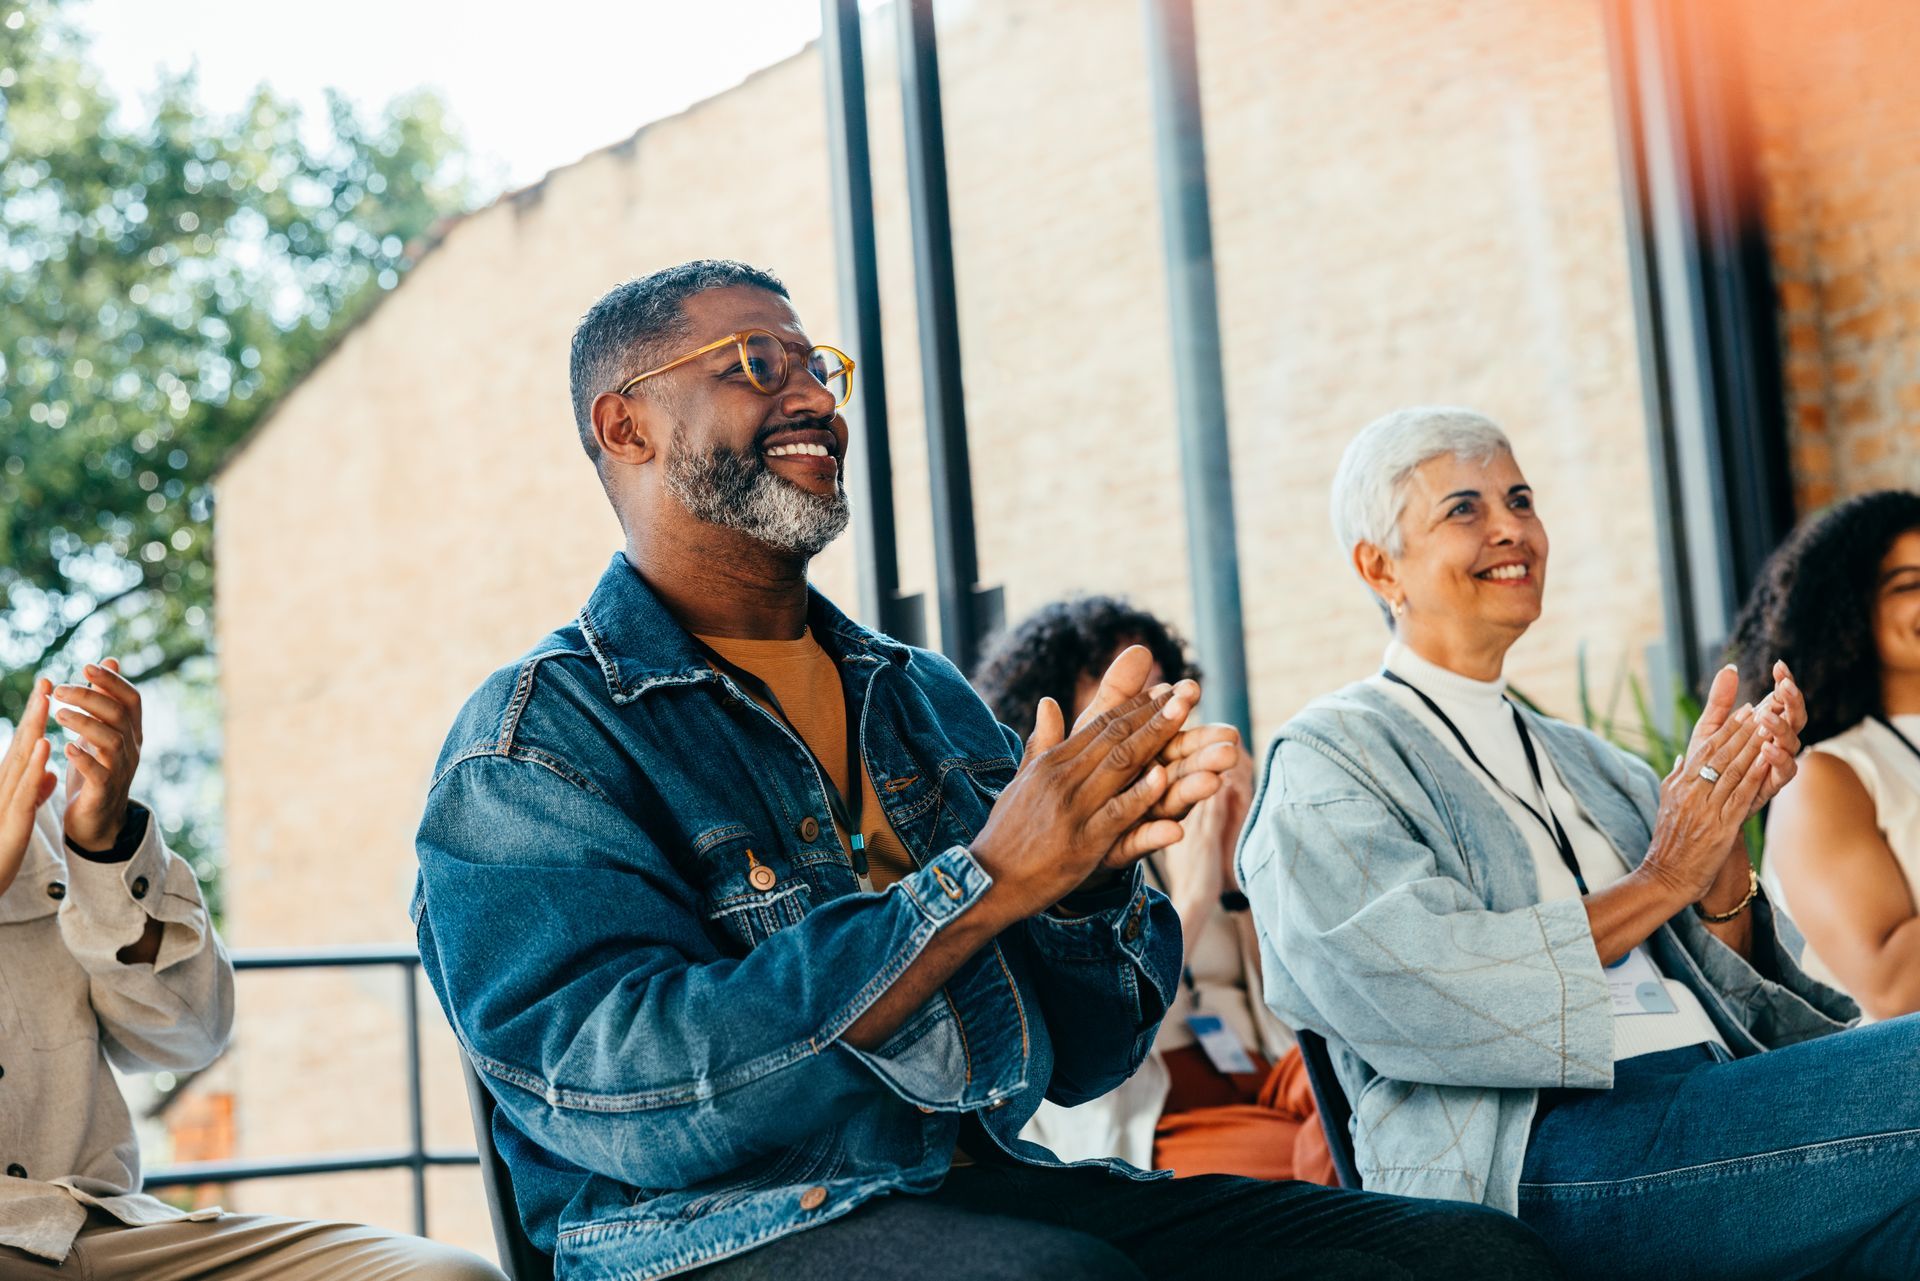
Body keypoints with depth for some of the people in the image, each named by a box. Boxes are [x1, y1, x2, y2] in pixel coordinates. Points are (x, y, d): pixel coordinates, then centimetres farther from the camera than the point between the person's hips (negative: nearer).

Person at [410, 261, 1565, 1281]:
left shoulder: (929, 699, 18)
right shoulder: (538, 738, -2)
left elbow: (1081, 1054, 16)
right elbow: (629, 1099, -18)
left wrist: (1092, 870, -7)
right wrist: (983, 882, -19)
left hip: (999, 1189, 6)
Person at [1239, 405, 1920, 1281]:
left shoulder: (1586, 763, 25)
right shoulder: (1329, 763, 5)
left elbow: (1731, 997, 19)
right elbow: (1421, 995, -12)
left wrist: (1723, 837, 0)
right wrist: (1659, 881, -5)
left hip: (1715, 1103, 7)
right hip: (1544, 1154, -7)